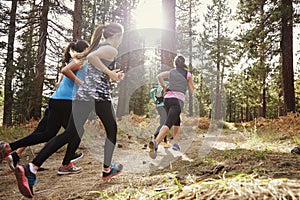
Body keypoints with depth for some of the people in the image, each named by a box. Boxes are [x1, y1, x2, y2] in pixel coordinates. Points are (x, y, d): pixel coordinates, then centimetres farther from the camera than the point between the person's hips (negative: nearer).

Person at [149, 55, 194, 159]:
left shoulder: (171, 72, 15)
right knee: (168, 124, -17)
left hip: (167, 98, 5)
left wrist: (164, 87, 9)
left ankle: (176, 143, 19)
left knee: (177, 122, 25)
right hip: (178, 100, -5)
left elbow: (159, 76, -1)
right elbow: (192, 90, 12)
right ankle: (155, 142, -37)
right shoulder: (187, 74, 7)